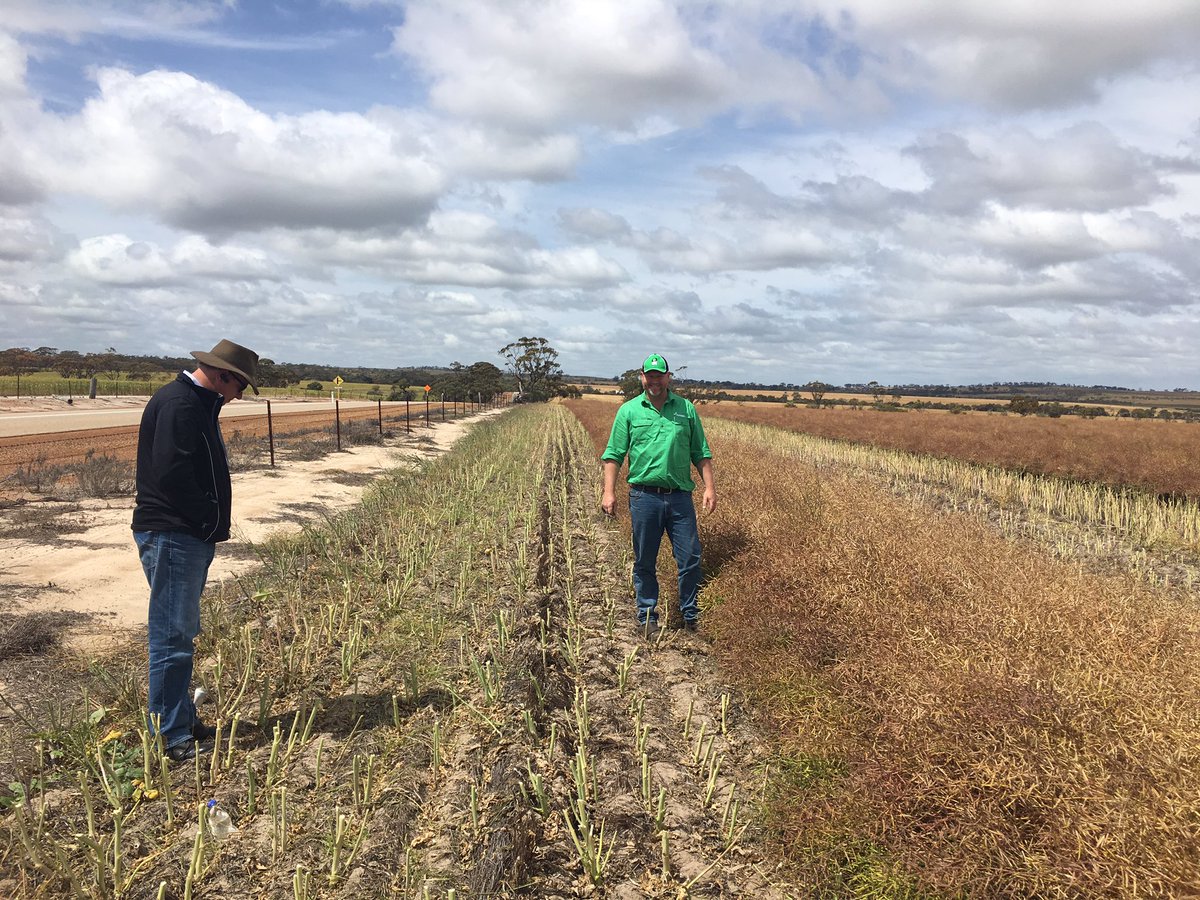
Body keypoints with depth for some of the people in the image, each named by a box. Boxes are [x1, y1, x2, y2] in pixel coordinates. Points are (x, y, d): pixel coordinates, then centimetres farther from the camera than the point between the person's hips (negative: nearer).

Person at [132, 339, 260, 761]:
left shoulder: (198, 404, 16)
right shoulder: (179, 404, -17)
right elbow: (171, 474, -25)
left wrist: (212, 522, 7)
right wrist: (210, 519, -13)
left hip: (191, 537, 11)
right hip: (172, 536, -11)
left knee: (181, 635, 17)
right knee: (173, 637, -5)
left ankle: (183, 722, 28)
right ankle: (172, 738, 3)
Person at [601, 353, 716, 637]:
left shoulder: (686, 408, 8)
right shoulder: (628, 410, 4)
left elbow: (701, 453, 11)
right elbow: (613, 454, 2)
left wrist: (710, 487, 2)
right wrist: (609, 492, -6)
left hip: (680, 496, 1)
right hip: (644, 496, -1)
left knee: (690, 559, 3)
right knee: (645, 562, 8)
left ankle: (691, 616, 20)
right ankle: (647, 617, 22)